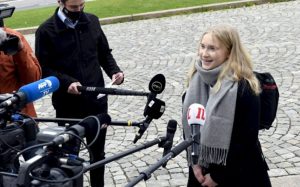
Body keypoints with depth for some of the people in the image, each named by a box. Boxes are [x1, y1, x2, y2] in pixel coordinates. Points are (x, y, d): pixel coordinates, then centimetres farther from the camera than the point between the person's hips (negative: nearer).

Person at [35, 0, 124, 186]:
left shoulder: (92, 21, 4)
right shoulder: (46, 31, -8)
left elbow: (105, 53, 12)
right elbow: (43, 68, -8)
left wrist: (115, 71, -6)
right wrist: (66, 82, -23)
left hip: (96, 101, 3)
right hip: (68, 104, -3)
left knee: (98, 152, 16)